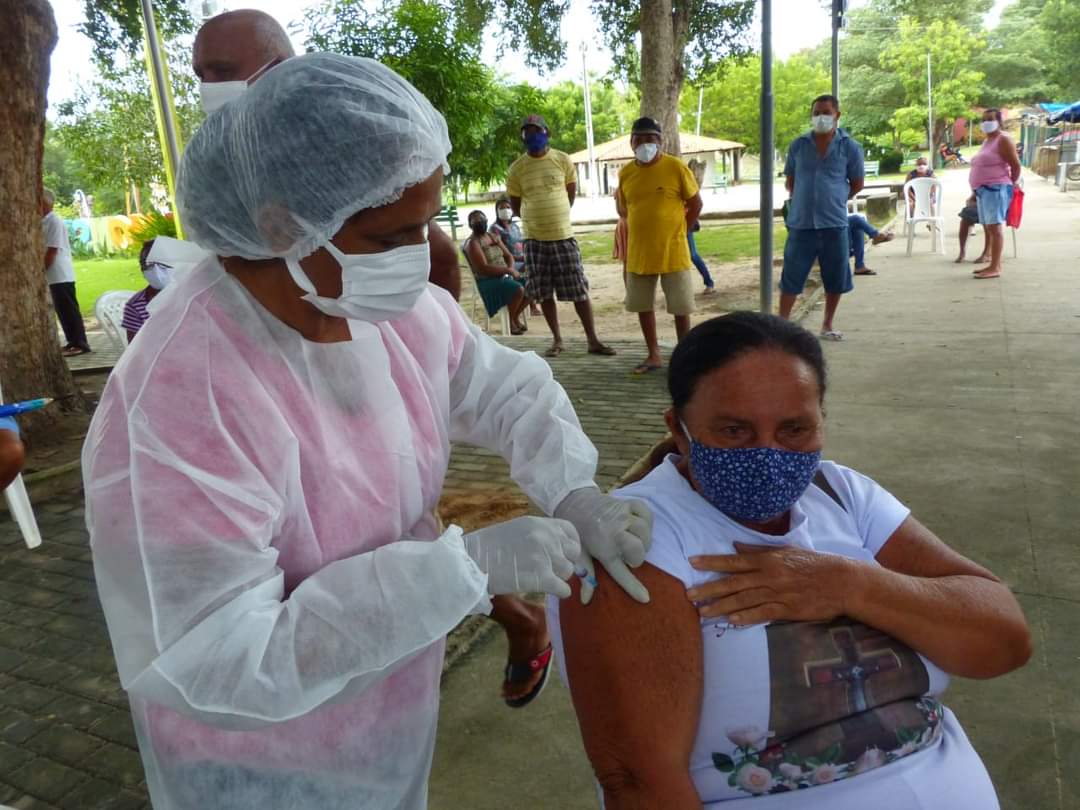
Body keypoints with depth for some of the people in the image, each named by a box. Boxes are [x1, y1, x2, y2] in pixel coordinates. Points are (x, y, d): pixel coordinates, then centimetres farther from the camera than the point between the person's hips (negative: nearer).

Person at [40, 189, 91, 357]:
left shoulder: (54, 222, -14)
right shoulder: (44, 222, 14)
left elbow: (52, 251, -17)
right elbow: (44, 249, 16)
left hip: (61, 275, -9)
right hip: (54, 275, 9)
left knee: (69, 310, -6)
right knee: (63, 310, 11)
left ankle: (81, 344, -2)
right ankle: (72, 342, 17)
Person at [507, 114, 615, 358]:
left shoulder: (562, 160, 1)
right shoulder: (517, 168, 0)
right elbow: (514, 204, 11)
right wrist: (535, 220, 13)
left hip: (564, 236, -1)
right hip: (535, 239, 1)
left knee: (579, 291, -1)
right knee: (544, 293, 5)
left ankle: (592, 340, 6)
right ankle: (557, 339, 17)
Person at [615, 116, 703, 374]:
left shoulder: (676, 167, -7)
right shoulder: (625, 173, 3)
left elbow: (695, 203, 0)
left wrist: (678, 231, -1)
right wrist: (641, 232, 9)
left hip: (673, 251, -4)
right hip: (638, 253, 4)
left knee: (680, 307, 3)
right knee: (642, 305, 10)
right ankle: (653, 355, 23)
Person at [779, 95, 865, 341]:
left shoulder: (850, 146, 1)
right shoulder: (799, 145, 5)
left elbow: (857, 184, 9)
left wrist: (835, 201, 6)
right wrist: (803, 200, 6)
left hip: (834, 223, 0)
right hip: (801, 223, 0)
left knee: (836, 279, 7)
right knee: (791, 277, 1)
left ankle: (827, 325, 22)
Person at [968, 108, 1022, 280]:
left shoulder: (1003, 140, -8)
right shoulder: (986, 141, 20)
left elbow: (1016, 165, -10)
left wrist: (1011, 184, 1)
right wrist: (976, 191, 19)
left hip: (995, 189, -9)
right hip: (983, 190, 9)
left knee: (995, 227, -12)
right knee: (989, 229, 10)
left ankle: (995, 268, -14)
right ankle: (995, 264, 15)